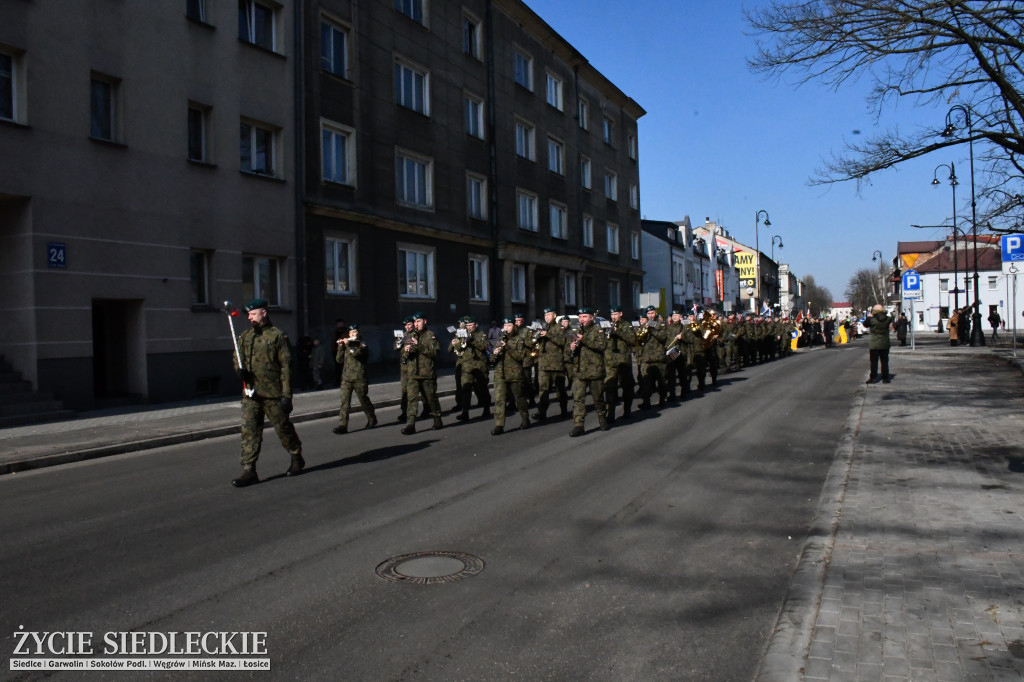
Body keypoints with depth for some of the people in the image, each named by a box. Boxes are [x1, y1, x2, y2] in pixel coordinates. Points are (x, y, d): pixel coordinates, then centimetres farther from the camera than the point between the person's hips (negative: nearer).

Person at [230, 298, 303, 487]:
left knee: (283, 428, 8)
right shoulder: (245, 336, 12)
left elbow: (286, 366, -8)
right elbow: (237, 358, 18)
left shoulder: (278, 336, -5)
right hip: (251, 393, 5)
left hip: (273, 394, -5)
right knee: (249, 430, -2)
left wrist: (286, 395, -13)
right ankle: (249, 471, 1)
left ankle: (297, 459, 29)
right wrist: (240, 369, -8)